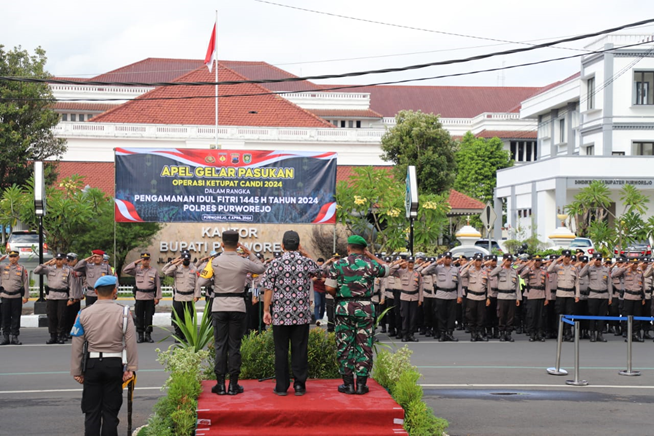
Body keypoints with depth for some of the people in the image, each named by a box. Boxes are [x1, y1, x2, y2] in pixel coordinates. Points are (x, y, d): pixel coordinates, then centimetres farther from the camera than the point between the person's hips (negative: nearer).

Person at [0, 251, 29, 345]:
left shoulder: (22, 268, 6)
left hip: (17, 296, -1)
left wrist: (26, 296, 0)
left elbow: (26, 283, 6)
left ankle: (14, 337, 8)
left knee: (16, 317, 2)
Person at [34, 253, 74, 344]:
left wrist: (71, 298, 1)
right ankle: (53, 336, 9)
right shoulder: (49, 268, 8)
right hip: (50, 295, 1)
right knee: (51, 317, 2)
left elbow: (71, 284, 7)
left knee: (61, 317, -1)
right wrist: (46, 263, -5)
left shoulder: (68, 270, 7)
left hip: (63, 296, -1)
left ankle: (60, 336, 9)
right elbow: (36, 271, 1)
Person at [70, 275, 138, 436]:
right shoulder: (123, 313, -6)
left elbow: (77, 345, 2)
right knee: (111, 411, 6)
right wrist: (131, 367, 0)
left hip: (93, 364, 1)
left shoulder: (84, 314, -1)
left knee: (91, 412, 9)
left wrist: (76, 371, 8)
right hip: (115, 364, -1)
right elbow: (131, 343, -7)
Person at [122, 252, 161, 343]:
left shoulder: (154, 270, 5)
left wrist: (157, 297, -1)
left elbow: (158, 285, 5)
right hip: (139, 297, 0)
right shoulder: (137, 269, 6)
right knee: (139, 317, 2)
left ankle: (148, 335, 11)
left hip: (150, 297, 0)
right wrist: (135, 263, -11)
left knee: (149, 317, 3)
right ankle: (140, 335, 9)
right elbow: (125, 270, -6)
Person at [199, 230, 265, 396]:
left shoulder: (214, 262, -5)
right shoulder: (244, 262, -6)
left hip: (219, 307, 0)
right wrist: (249, 253, 14)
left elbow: (202, 282, -2)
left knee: (220, 345, 6)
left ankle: (220, 384, 5)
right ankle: (233, 385, 6)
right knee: (235, 345, 5)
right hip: (238, 307, 0)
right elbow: (262, 268, 12)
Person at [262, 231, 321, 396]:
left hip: (281, 315, -1)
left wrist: (266, 310, 2)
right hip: (302, 315, 1)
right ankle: (300, 385, 9)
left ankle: (281, 386, 8)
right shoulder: (307, 262, -1)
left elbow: (268, 289, -5)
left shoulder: (275, 264, -5)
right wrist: (305, 254, 21)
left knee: (281, 350, 5)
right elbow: (319, 272, 21)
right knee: (300, 350, 7)